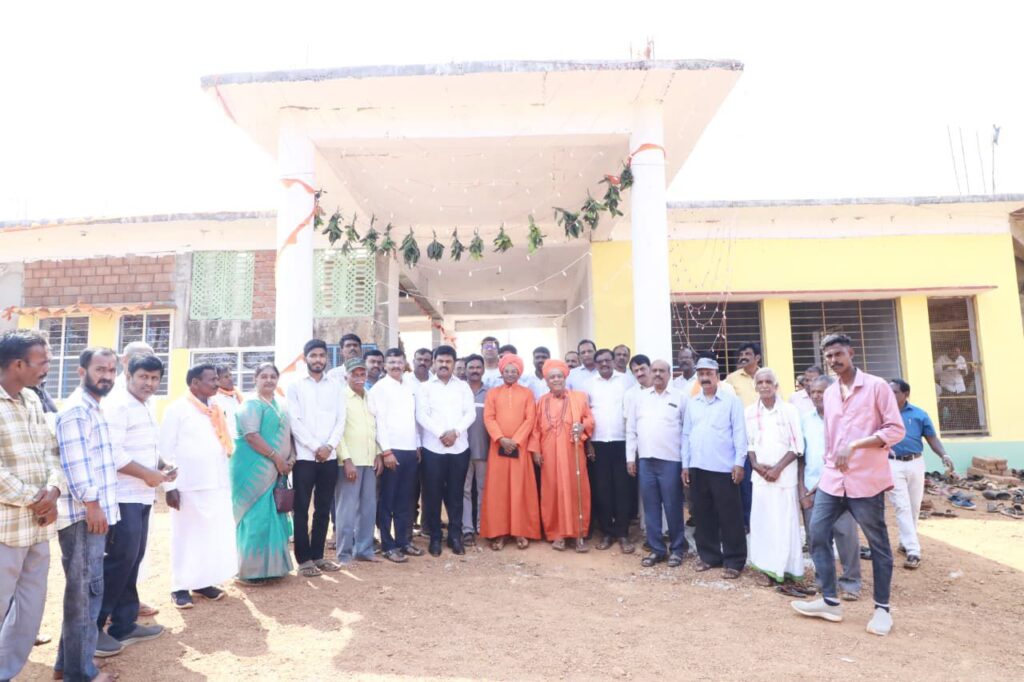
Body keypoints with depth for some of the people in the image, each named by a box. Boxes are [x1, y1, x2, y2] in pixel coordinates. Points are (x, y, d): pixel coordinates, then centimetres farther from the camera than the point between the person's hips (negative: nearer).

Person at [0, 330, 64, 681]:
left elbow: (50, 451, 11)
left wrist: (53, 489, -6)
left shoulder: (32, 400, 10)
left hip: (39, 525, 8)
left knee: (31, 607, 17)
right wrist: (34, 500, -12)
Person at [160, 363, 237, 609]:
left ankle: (203, 582, 22)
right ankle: (180, 587, 16)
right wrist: (169, 486, -11)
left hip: (217, 485, 6)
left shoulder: (216, 411, 13)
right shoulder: (177, 409, -5)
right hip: (188, 486, -6)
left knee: (214, 536, 9)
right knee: (186, 536, 3)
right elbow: (166, 449, -8)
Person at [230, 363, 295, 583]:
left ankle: (271, 565, 20)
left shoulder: (280, 406, 15)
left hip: (278, 470, 8)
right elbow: (251, 435, -18)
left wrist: (291, 458, 0)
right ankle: (251, 569, 5)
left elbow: (287, 434, 17)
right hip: (255, 470, -7)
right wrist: (277, 458, -17)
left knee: (275, 517, 10)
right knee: (257, 517, -5)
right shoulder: (251, 404, -8)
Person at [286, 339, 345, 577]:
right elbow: (295, 422, -6)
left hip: (330, 457, 3)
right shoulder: (295, 386, 2)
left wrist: (330, 446, -9)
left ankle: (317, 555, 20)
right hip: (304, 457, -3)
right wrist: (316, 448, -12)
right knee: (302, 509, 2)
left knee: (324, 509, 9)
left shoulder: (335, 386, 10)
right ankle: (304, 559, 11)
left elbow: (340, 420, 5)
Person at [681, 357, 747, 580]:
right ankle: (709, 555, 24)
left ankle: (733, 560, 13)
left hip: (724, 468, -5)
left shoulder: (731, 401, -2)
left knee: (729, 516, 1)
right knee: (703, 515, 11)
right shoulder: (692, 403, 11)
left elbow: (739, 433, -5)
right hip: (697, 468, 5)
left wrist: (739, 463, -11)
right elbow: (686, 434, 13)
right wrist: (685, 464, 10)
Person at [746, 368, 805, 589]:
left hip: (785, 475, -3)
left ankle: (788, 572, 1)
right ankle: (770, 568, 14)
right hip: (760, 475, 3)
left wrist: (778, 468, -11)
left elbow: (797, 446, -4)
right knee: (762, 521, 4)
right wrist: (756, 465, -6)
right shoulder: (749, 412, 6)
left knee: (786, 523, -4)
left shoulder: (789, 411, -2)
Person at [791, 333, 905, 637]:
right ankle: (830, 601, 16)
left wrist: (855, 445, -20)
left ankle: (882, 608, 21)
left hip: (866, 480, -6)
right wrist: (828, 466, 16)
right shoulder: (829, 394, 13)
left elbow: (896, 429, -10)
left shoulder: (876, 386, -6)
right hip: (832, 480, 6)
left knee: (878, 544, 7)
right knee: (818, 535, 4)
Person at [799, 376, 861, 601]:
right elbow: (801, 456, 11)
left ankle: (850, 582, 10)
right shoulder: (806, 419, 10)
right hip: (811, 489, 4)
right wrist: (802, 488, 4)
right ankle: (822, 580, 20)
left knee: (846, 535, -3)